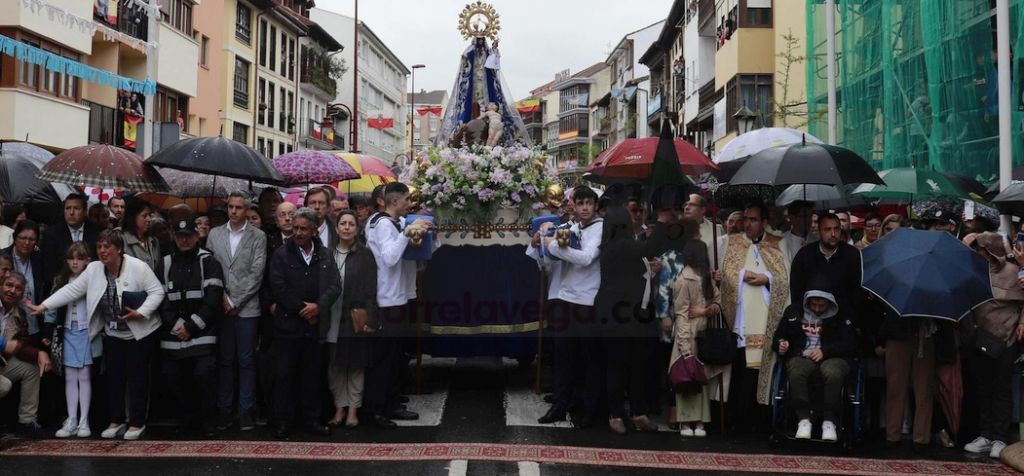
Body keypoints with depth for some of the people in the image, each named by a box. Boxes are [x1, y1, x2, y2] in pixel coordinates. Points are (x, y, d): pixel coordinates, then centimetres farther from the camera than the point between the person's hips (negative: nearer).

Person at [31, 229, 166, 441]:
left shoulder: (138, 267, -17)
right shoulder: (93, 269, -2)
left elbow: (157, 291, -17)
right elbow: (72, 290, -3)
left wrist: (140, 313, -28)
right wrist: (43, 306, -9)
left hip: (140, 332, -5)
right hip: (112, 333, 5)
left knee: (137, 375, 1)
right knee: (114, 376, 10)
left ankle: (137, 422, 12)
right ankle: (117, 421, 24)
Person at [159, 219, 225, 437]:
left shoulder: (209, 262, 0)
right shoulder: (166, 264, 12)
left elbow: (213, 300, -8)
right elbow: (160, 299, 5)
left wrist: (191, 326, -11)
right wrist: (176, 325, -8)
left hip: (202, 335, -4)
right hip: (173, 335, 4)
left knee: (204, 375, -13)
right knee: (172, 376, 7)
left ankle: (209, 421, 3)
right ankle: (186, 416, 29)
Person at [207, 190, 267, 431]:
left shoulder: (258, 237, 0)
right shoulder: (214, 234, 9)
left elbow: (256, 274, -5)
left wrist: (235, 302, -7)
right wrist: (222, 298, -4)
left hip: (246, 308, -2)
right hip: (221, 307, 2)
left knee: (246, 362, 2)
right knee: (224, 361, 7)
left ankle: (246, 412, 9)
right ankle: (224, 410, 14)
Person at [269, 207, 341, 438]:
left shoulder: (326, 255, 8)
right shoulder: (281, 254, 0)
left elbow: (335, 286, 1)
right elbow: (279, 287, -9)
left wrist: (318, 306, -15)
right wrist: (302, 309, -11)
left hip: (315, 324, 2)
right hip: (288, 323, -2)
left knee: (312, 374, 10)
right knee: (285, 373, 4)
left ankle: (311, 418, 19)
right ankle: (283, 419, 14)